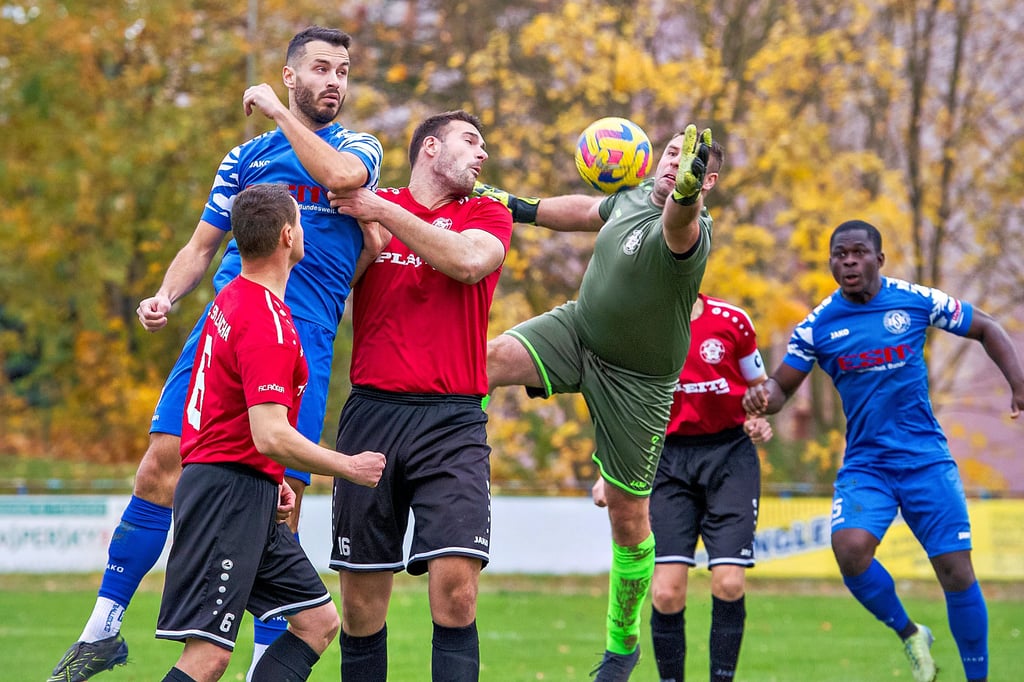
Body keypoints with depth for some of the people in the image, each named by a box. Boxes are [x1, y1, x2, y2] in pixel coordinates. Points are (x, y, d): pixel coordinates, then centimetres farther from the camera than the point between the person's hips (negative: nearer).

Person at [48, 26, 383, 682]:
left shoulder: (360, 147, 11)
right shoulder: (246, 158, 20)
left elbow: (343, 176, -15)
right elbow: (203, 246, 23)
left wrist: (282, 115, -3)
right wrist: (167, 295, 3)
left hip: (302, 340, -2)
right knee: (160, 468, -8)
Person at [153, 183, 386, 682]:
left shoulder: (232, 299, 14)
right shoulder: (267, 322, -17)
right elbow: (271, 436, -24)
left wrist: (271, 483, 22)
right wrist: (349, 468, -12)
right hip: (231, 491, -10)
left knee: (319, 621, 9)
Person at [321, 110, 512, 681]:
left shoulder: (487, 215, 11)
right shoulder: (363, 208, 12)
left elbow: (468, 260, -11)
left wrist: (384, 212, -7)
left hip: (452, 424, -1)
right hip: (372, 413, 1)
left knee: (456, 582, -15)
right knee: (362, 600, 2)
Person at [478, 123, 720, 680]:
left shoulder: (689, 230, -25)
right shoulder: (639, 194, -1)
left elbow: (679, 223, -52)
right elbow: (592, 211, 22)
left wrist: (685, 191, -75)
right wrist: (523, 209, 23)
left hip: (637, 383, -6)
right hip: (578, 330, 6)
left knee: (628, 515, 4)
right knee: (490, 357, -24)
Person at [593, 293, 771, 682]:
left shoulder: (732, 321, -1)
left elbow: (760, 387, 13)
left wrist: (760, 421, -8)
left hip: (730, 454, -1)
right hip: (669, 457, 1)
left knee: (728, 584, -12)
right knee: (666, 590, -9)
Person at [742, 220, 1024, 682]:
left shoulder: (917, 301, -3)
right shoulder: (817, 326, -1)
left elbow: (986, 329, 9)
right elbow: (782, 386, 5)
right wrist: (763, 397, -19)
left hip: (926, 458, 0)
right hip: (864, 464, 1)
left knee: (955, 569, -6)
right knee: (850, 548, -24)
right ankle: (908, 634, 2)